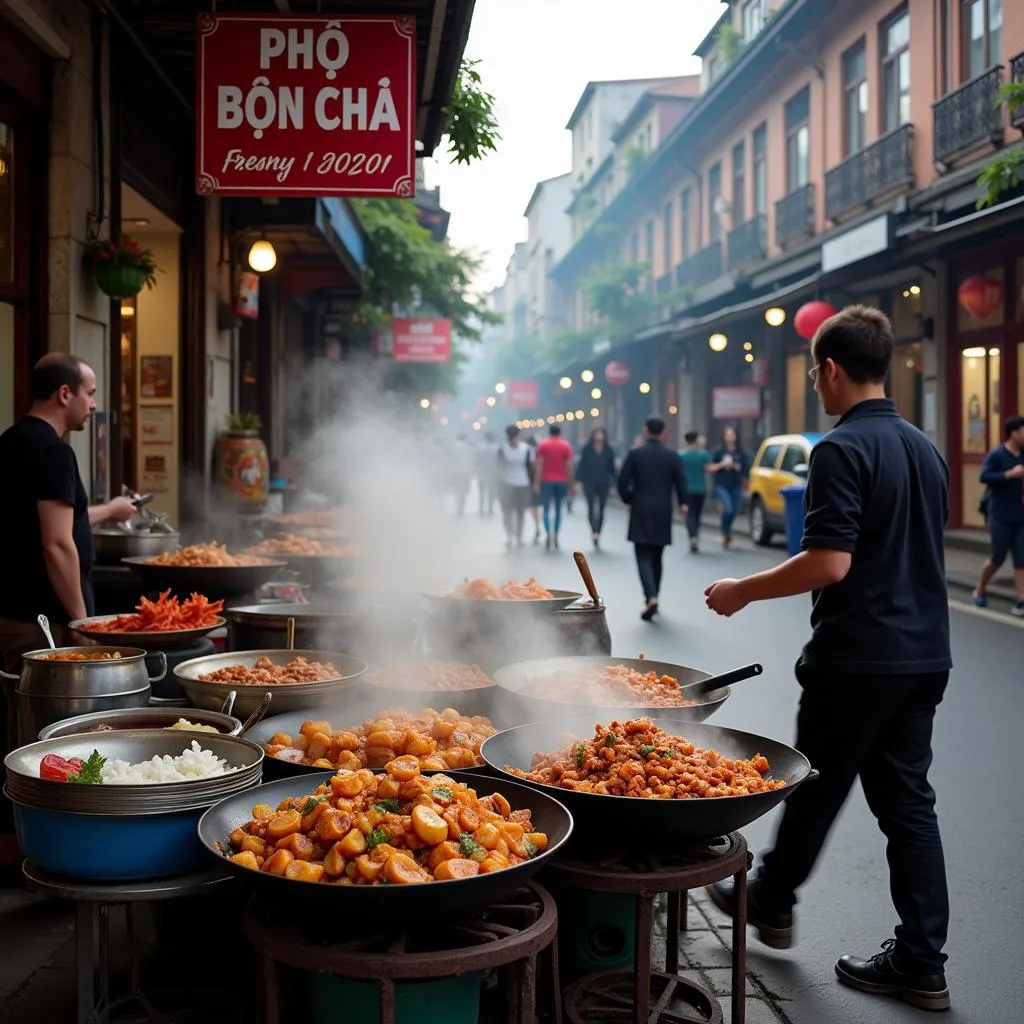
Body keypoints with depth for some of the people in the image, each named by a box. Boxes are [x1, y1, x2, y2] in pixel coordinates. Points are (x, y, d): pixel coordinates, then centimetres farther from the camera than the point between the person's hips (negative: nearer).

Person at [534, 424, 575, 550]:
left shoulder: (542, 445, -1)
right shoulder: (566, 445, 1)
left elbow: (539, 465, -6)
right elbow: (569, 466, -3)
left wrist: (537, 482, -5)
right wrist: (571, 483, 2)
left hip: (546, 481, -1)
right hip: (561, 481, 1)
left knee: (547, 509, 1)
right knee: (558, 509, 11)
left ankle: (549, 535, -16)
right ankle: (555, 536, 12)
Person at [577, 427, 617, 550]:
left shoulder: (609, 450, 3)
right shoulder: (587, 449, 0)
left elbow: (612, 467, 6)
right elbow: (582, 465, 0)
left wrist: (613, 482, 2)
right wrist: (580, 481, -6)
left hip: (603, 484, 2)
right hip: (589, 483, -2)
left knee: (601, 509, 7)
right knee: (591, 507, -14)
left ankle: (597, 534, 16)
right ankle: (594, 532, -19)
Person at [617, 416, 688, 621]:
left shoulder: (635, 454, -6)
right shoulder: (672, 456, 0)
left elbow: (623, 482, -7)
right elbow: (680, 483, -1)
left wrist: (628, 500, 11)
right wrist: (682, 503, 16)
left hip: (641, 514, -3)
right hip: (663, 514, 3)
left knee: (644, 558, -3)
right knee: (656, 558, 15)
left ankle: (651, 598, -21)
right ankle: (652, 598, 22)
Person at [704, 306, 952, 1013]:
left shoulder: (843, 449, -16)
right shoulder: (925, 449, 10)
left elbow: (830, 562, -23)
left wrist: (743, 591, -11)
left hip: (857, 657, -7)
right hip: (925, 656, 7)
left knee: (819, 788, 11)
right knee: (908, 799, 11)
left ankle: (771, 902, 32)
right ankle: (921, 962, 15)